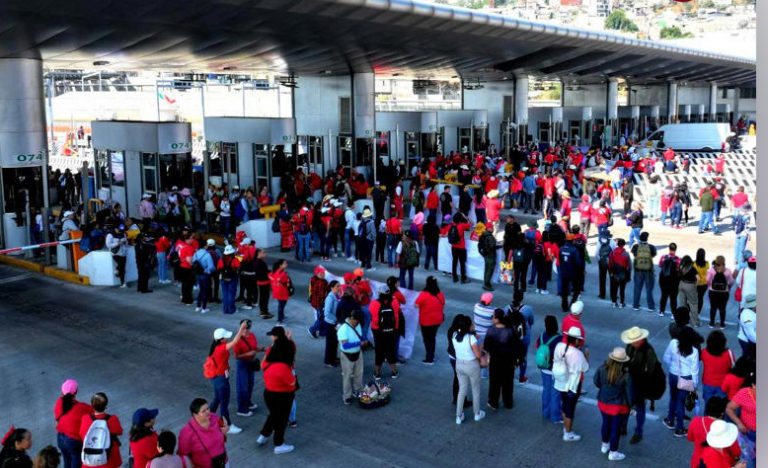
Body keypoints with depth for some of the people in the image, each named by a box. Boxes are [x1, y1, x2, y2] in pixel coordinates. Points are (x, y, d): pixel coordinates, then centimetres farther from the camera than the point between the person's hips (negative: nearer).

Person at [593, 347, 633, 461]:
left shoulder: (602, 369, -14)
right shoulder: (626, 376, -25)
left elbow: (596, 382, 2)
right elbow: (629, 393, -16)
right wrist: (631, 405, 1)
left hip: (603, 402, 4)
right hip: (618, 406, -4)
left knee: (606, 423, 26)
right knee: (616, 428, 12)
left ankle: (605, 445, 46)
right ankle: (613, 453, 26)